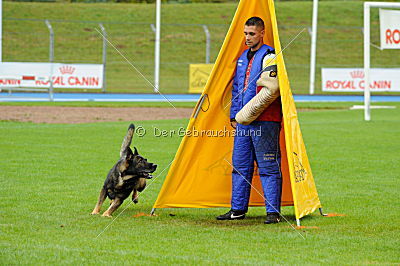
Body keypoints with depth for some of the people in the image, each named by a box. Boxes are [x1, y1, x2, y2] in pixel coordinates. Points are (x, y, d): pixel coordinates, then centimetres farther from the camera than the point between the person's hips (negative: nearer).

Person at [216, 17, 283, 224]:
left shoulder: (269, 56, -6)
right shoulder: (242, 58, 19)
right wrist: (234, 115, 19)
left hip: (264, 121, -8)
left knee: (268, 167, -8)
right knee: (240, 165, 11)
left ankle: (273, 212, -6)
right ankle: (237, 209, 18)